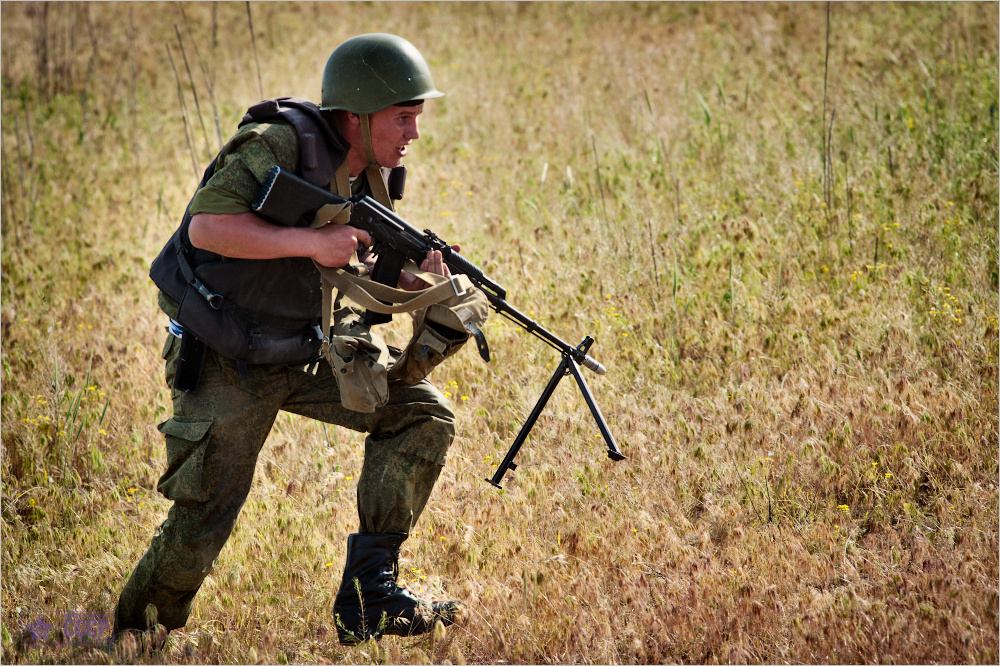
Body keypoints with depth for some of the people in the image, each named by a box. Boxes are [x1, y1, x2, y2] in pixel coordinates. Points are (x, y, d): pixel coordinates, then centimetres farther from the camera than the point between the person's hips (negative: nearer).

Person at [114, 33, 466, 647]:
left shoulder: (367, 179, 3)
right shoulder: (280, 146, -22)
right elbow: (206, 225, -32)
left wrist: (416, 278, -14)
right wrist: (311, 243, -33)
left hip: (302, 354, 7)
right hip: (224, 364, -7)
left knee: (422, 415, -6)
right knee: (200, 528, -6)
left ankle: (366, 596, -5)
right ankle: (134, 638, 20)